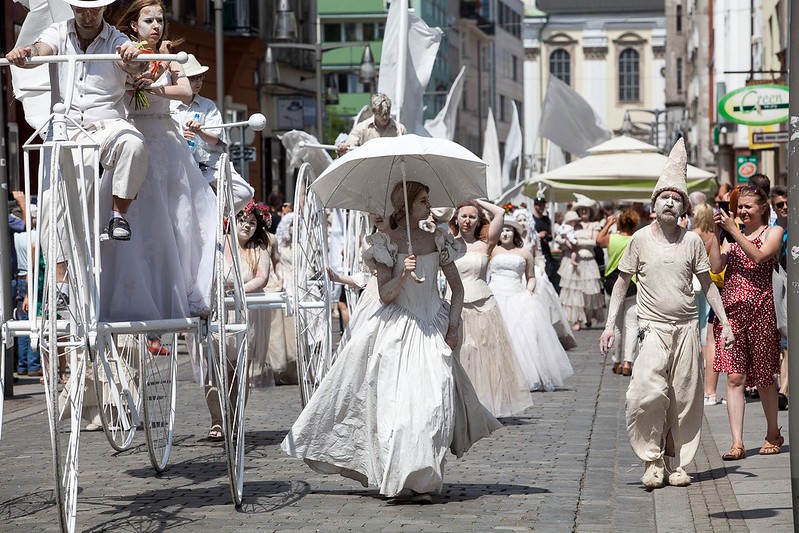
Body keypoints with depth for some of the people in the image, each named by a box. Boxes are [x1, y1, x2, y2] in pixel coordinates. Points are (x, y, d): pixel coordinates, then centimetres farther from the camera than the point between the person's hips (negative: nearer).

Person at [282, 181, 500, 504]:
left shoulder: (437, 241, 6)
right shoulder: (388, 244, -3)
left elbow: (457, 287, 11)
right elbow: (384, 296, -7)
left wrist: (453, 325, 0)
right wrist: (402, 275, -24)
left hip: (433, 329, 2)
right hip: (397, 330, -2)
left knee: (434, 399, -7)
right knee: (398, 400, -6)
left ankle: (422, 480, -1)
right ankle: (397, 473, 8)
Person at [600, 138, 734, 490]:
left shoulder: (692, 241, 5)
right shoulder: (640, 239, 2)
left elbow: (707, 285, 11)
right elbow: (622, 283, 8)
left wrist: (724, 323, 7)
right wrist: (610, 324, 1)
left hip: (687, 327, 2)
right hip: (652, 328, -2)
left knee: (685, 398, 3)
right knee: (646, 393, -17)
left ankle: (677, 461, 16)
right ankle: (653, 459, -1)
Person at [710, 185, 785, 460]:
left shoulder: (774, 232, 5)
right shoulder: (733, 236, 16)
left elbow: (759, 256, -13)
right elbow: (716, 265, 3)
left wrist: (733, 230, -14)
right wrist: (717, 233, -4)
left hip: (760, 308, -3)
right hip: (732, 308, 3)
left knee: (763, 377, 7)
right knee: (734, 377, -5)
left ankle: (773, 434, 27)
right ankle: (737, 443, -7)